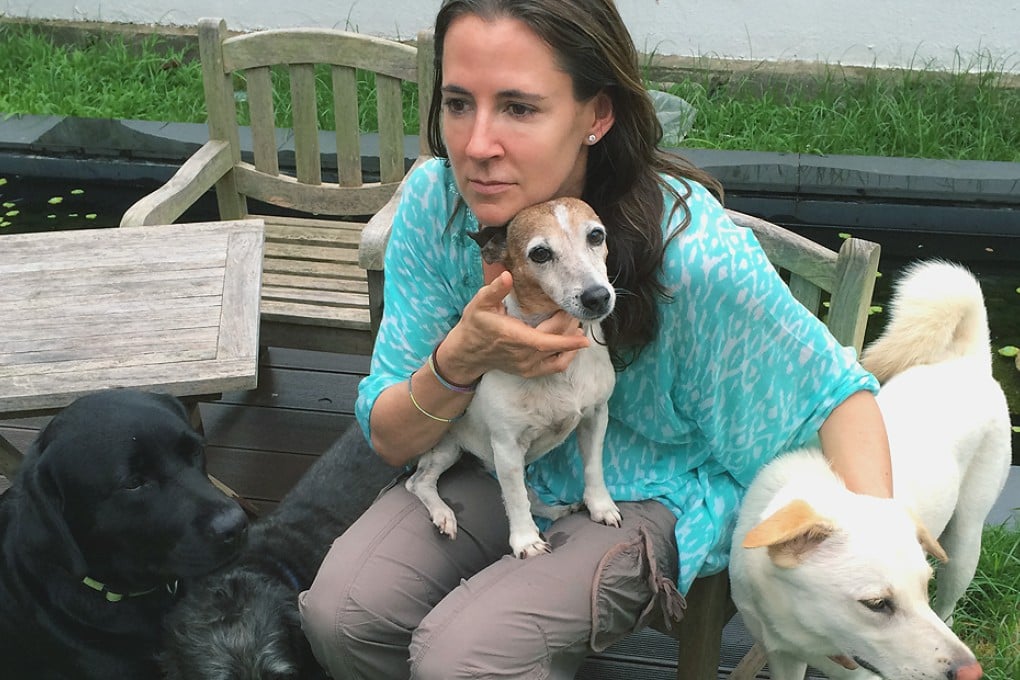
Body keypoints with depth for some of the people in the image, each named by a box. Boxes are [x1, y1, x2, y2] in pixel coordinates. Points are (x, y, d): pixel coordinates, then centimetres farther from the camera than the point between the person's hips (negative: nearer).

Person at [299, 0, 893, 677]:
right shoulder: (436, 201, -16)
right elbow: (389, 439, -9)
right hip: (498, 468, 4)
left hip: (648, 491, -3)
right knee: (340, 613, -18)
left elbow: (836, 389, -13)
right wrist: (461, 359, -31)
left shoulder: (692, 249, -29)